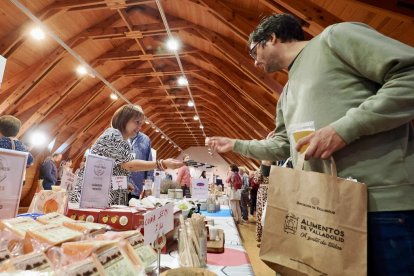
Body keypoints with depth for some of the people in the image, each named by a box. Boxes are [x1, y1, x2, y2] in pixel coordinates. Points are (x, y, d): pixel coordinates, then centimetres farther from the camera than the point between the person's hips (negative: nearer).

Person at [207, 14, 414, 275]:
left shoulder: (334, 37, -1)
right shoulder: (287, 95, 21)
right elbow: (280, 146, 25)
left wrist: (344, 128, -19)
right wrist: (235, 144, 28)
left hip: (386, 198, -7)